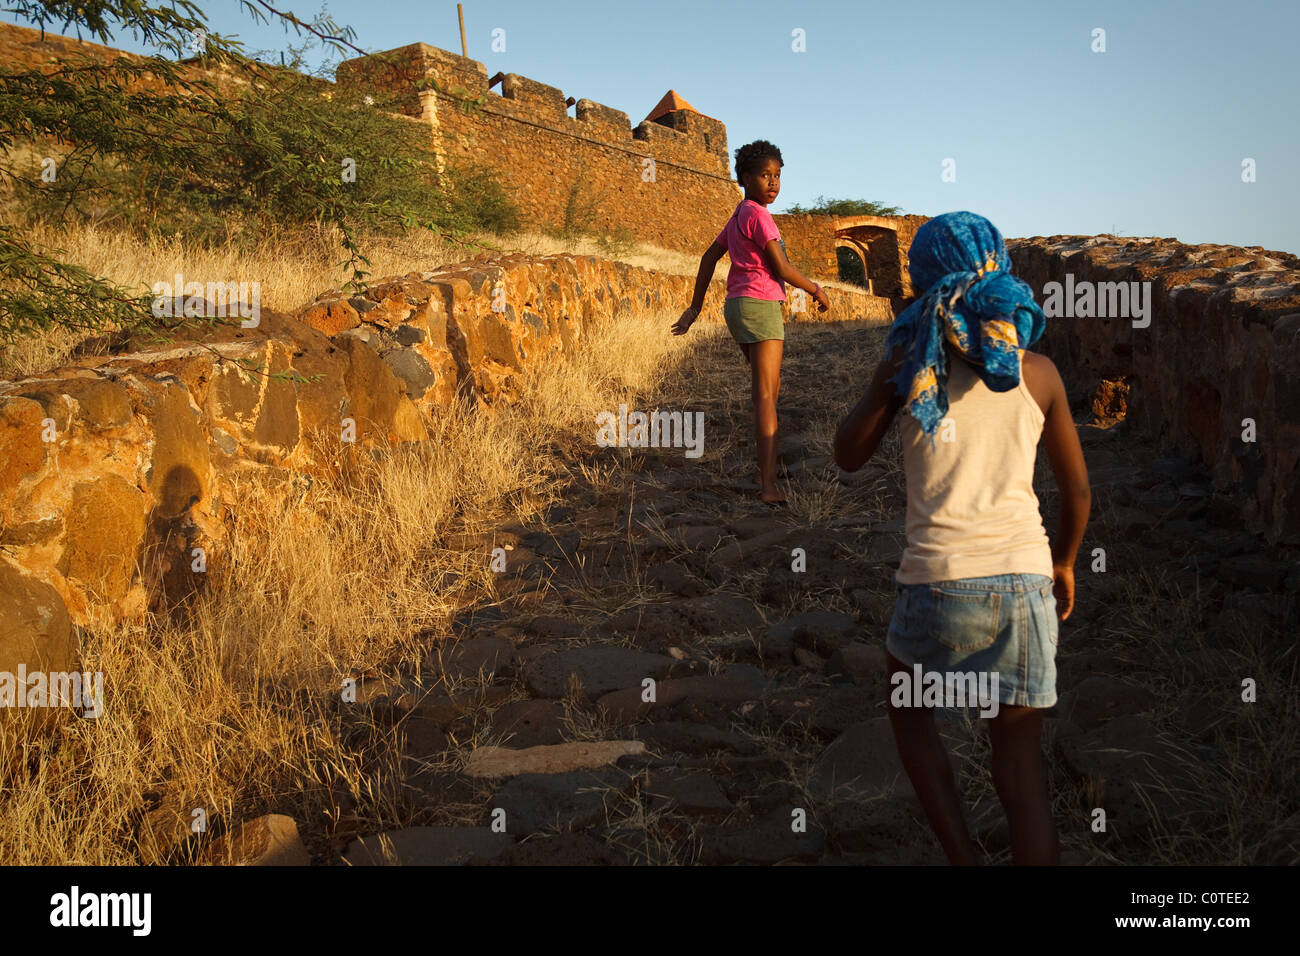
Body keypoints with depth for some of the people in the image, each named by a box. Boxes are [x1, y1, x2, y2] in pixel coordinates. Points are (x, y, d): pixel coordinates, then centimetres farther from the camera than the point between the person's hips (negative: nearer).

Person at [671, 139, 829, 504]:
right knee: (765, 396, -14)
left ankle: (765, 469, 32)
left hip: (738, 306, 10)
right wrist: (816, 290, 2)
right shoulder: (758, 215, -12)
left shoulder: (738, 216, 17)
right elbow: (782, 268, -13)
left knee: (768, 389, 22)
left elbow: (709, 257, 20)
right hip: (759, 305, -10)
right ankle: (769, 485, -19)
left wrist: (696, 307, 23)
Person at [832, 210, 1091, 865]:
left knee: (908, 711, 25)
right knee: (1020, 754, 13)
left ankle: (963, 859, 16)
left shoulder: (909, 363, -3)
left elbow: (847, 456, 9)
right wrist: (1064, 562, 28)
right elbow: (1076, 489, 12)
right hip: (1023, 577, 2)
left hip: (939, 580, -2)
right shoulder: (1038, 372, 3)